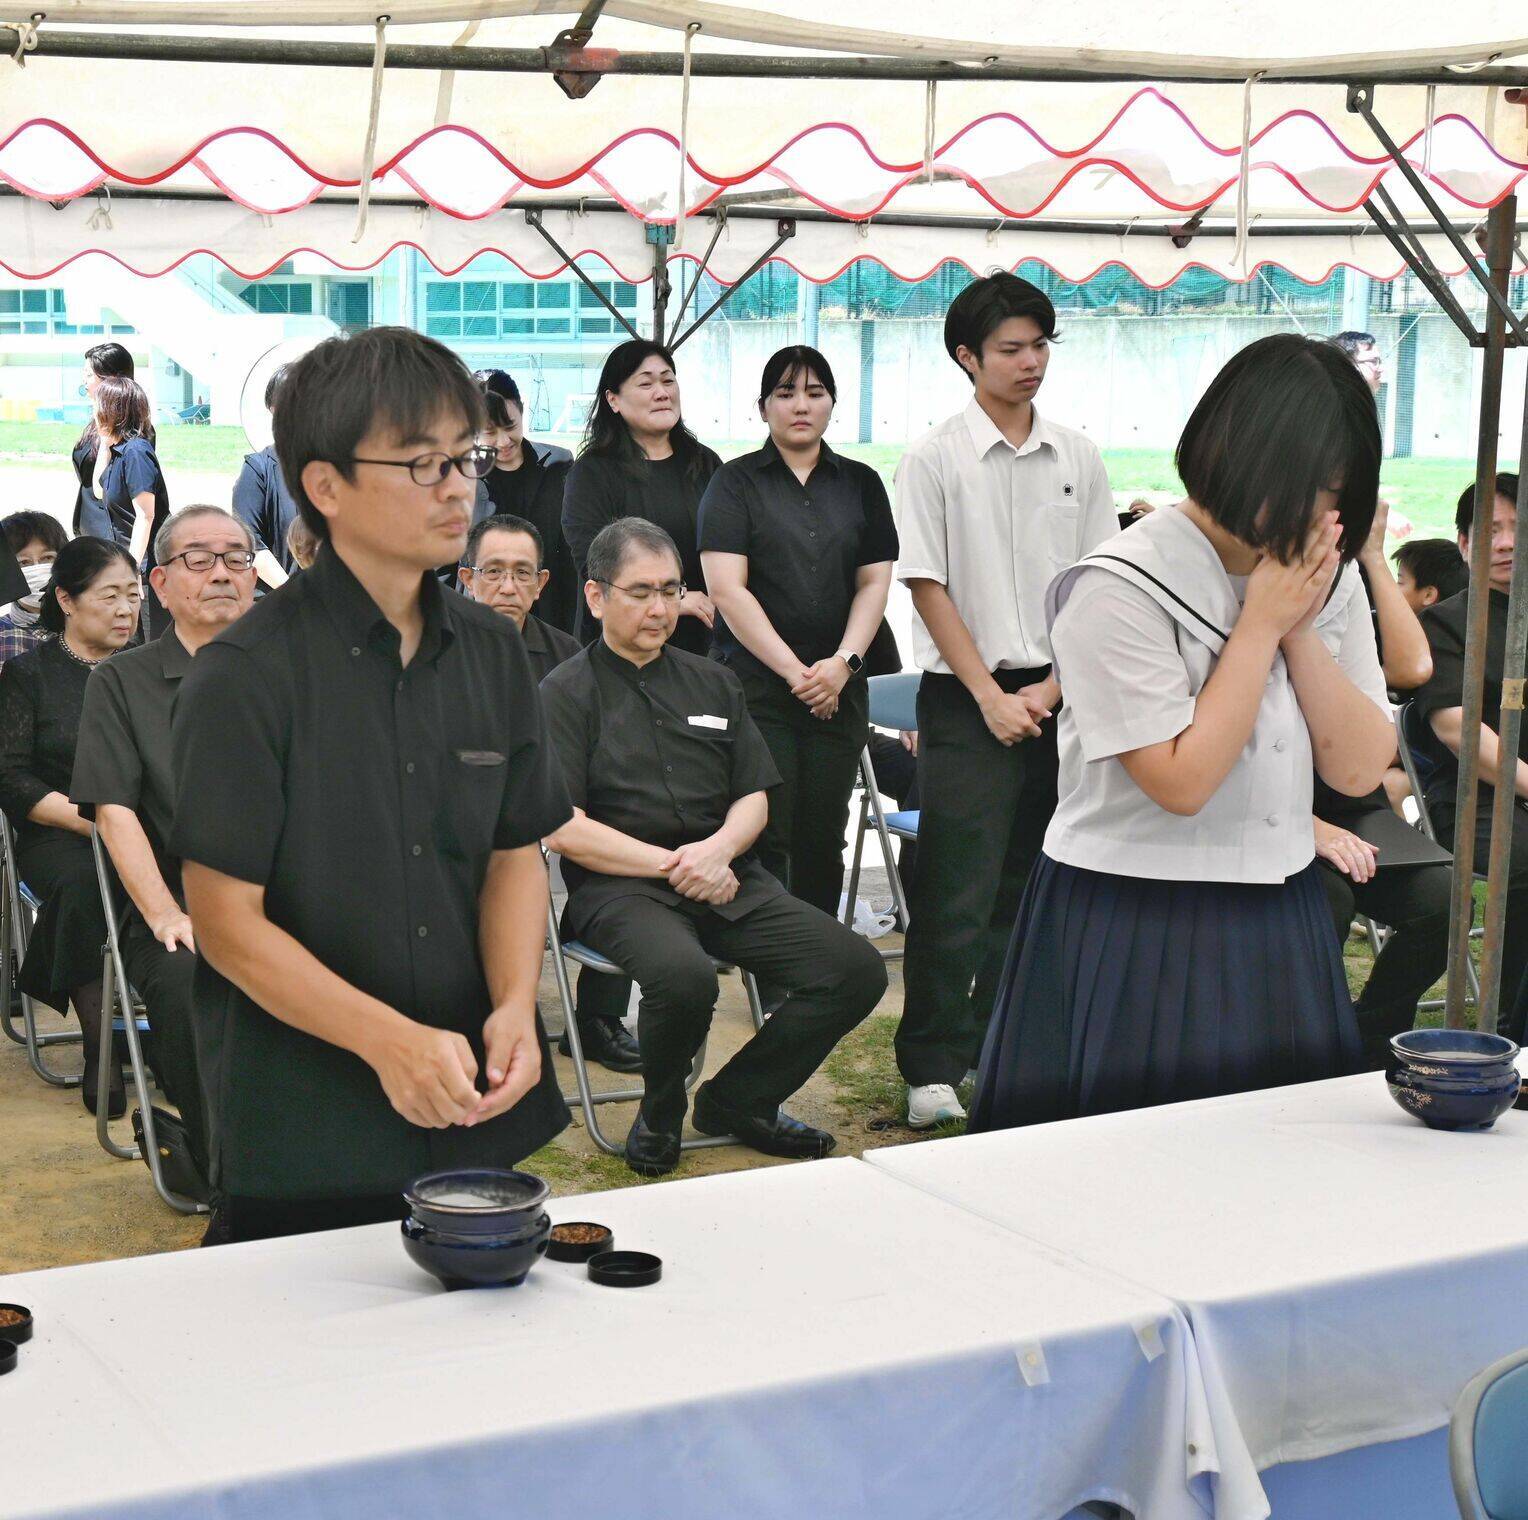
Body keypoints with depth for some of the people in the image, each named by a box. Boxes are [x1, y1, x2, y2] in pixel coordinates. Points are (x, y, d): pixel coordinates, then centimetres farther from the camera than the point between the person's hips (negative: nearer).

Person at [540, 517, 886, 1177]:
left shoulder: (714, 683, 20)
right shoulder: (567, 693, 3)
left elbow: (754, 797, 16)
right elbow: (563, 829, -7)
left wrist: (718, 848, -7)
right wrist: (670, 864, -13)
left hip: (726, 878, 6)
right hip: (617, 886, -5)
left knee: (858, 970, -14)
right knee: (685, 976, -38)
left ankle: (737, 1100, 7)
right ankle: (660, 1116, -5)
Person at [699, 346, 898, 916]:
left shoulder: (861, 484, 13)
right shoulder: (736, 483, 2)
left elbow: (875, 582, 8)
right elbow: (727, 589, -7)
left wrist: (843, 662, -8)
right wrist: (795, 671, -12)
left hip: (838, 691, 3)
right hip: (756, 686, -3)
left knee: (823, 841, 6)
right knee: (765, 841, -7)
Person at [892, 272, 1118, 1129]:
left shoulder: (1078, 461, 8)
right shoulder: (936, 461, -3)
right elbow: (927, 587, -5)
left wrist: (1053, 688, -4)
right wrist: (992, 696, -9)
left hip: (1058, 695, 4)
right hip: (968, 701, -4)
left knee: (1030, 883, 10)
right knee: (960, 890, -6)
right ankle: (934, 1066, 2)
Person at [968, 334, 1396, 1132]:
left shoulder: (1325, 584, 5)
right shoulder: (1120, 586, -15)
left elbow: (1359, 768, 0)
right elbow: (1182, 781, -20)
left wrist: (1301, 631, -11)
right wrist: (1262, 624, -16)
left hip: (1277, 932, 6)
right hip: (1134, 941, -6)